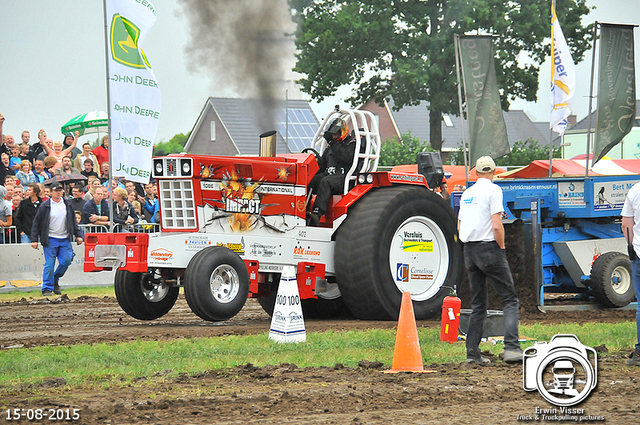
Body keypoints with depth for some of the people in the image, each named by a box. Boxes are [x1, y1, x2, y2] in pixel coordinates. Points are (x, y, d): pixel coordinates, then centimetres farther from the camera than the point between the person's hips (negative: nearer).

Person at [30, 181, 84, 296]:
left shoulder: (67, 204, 9)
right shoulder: (45, 206, -2)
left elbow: (73, 221, 17)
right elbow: (37, 223, 1)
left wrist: (78, 235, 12)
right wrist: (34, 239, -4)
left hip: (65, 239, 3)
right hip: (50, 239, -3)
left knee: (66, 261, -3)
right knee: (49, 264, -5)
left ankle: (55, 279, 22)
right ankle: (47, 288, 1)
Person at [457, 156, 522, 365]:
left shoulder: (467, 193, 14)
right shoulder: (493, 190, -7)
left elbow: (460, 226, 17)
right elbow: (496, 226, -16)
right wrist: (502, 248, -5)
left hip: (469, 251, 7)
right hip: (489, 248, -7)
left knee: (478, 304, 12)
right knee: (509, 299, -5)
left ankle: (472, 353, 8)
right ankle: (511, 348, -19)